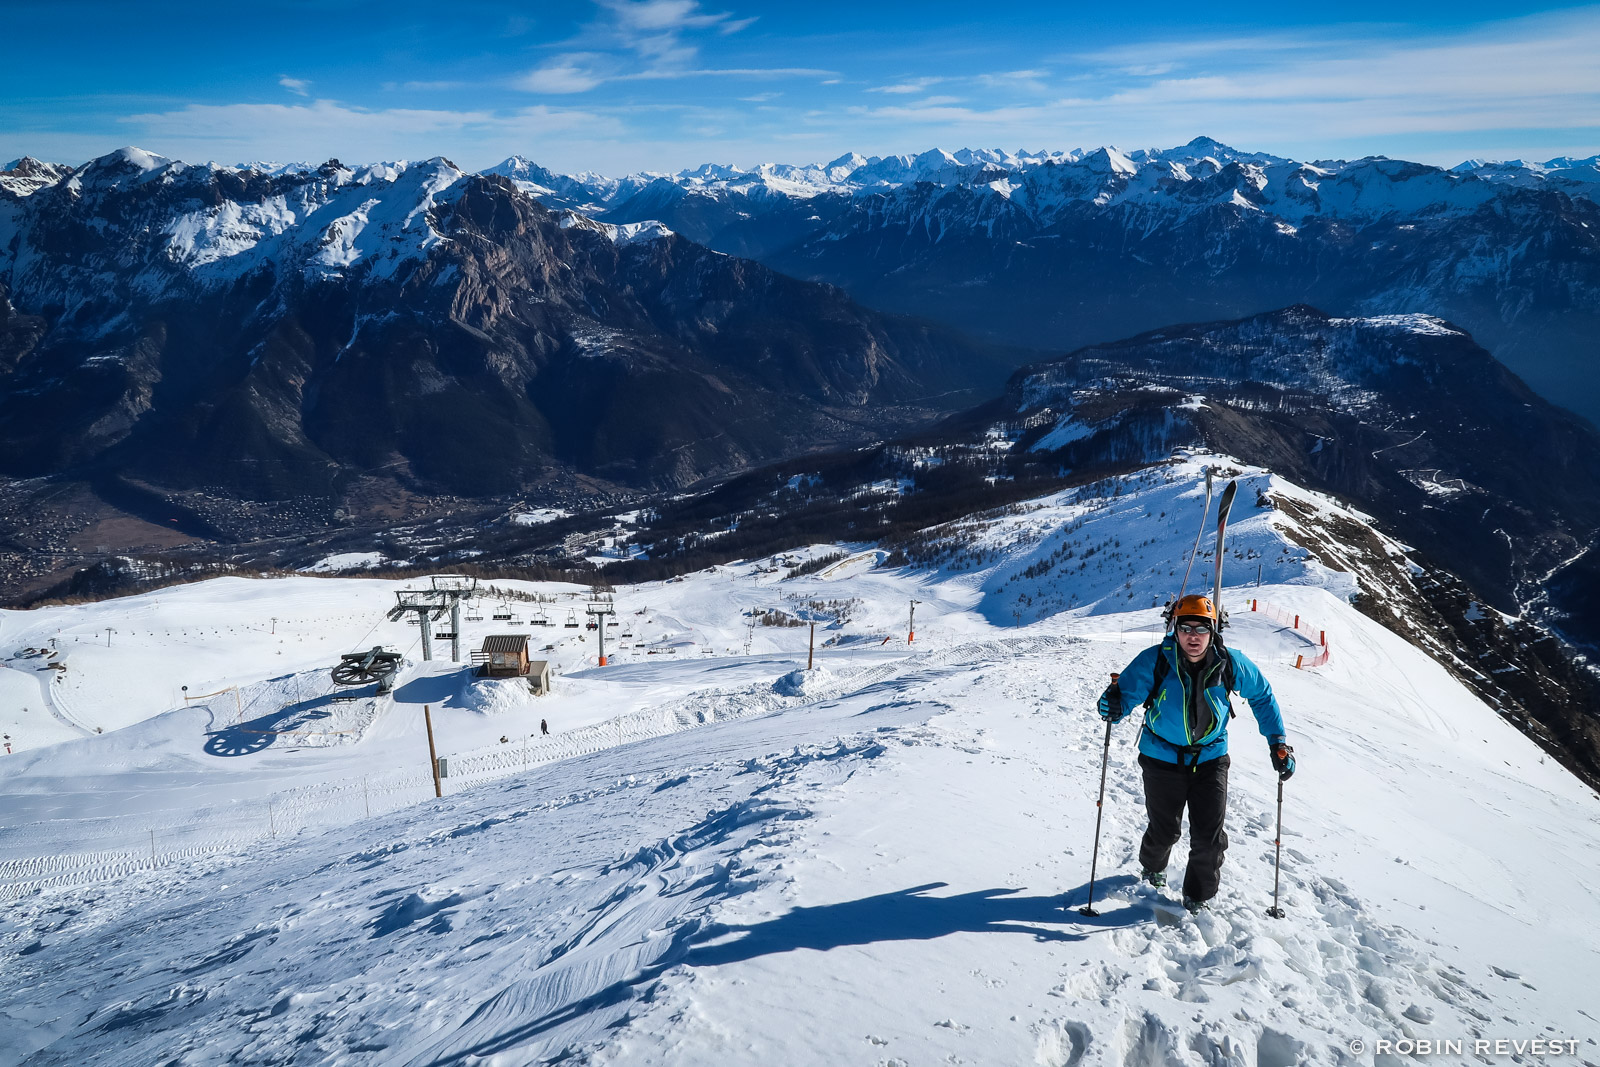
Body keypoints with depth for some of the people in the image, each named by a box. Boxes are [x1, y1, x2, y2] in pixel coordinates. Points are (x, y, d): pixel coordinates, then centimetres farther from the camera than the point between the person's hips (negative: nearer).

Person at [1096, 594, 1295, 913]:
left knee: (1209, 836, -2)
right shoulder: (1154, 661, -20)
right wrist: (1114, 706, -46)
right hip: (1163, 758, -1)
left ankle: (1199, 896, 22)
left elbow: (1262, 696, 3)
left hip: (1210, 758, 1)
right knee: (1165, 831, 12)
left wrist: (1278, 743, 0)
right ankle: (1153, 866, 47)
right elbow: (1127, 690, -21)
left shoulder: (1231, 664, -13)